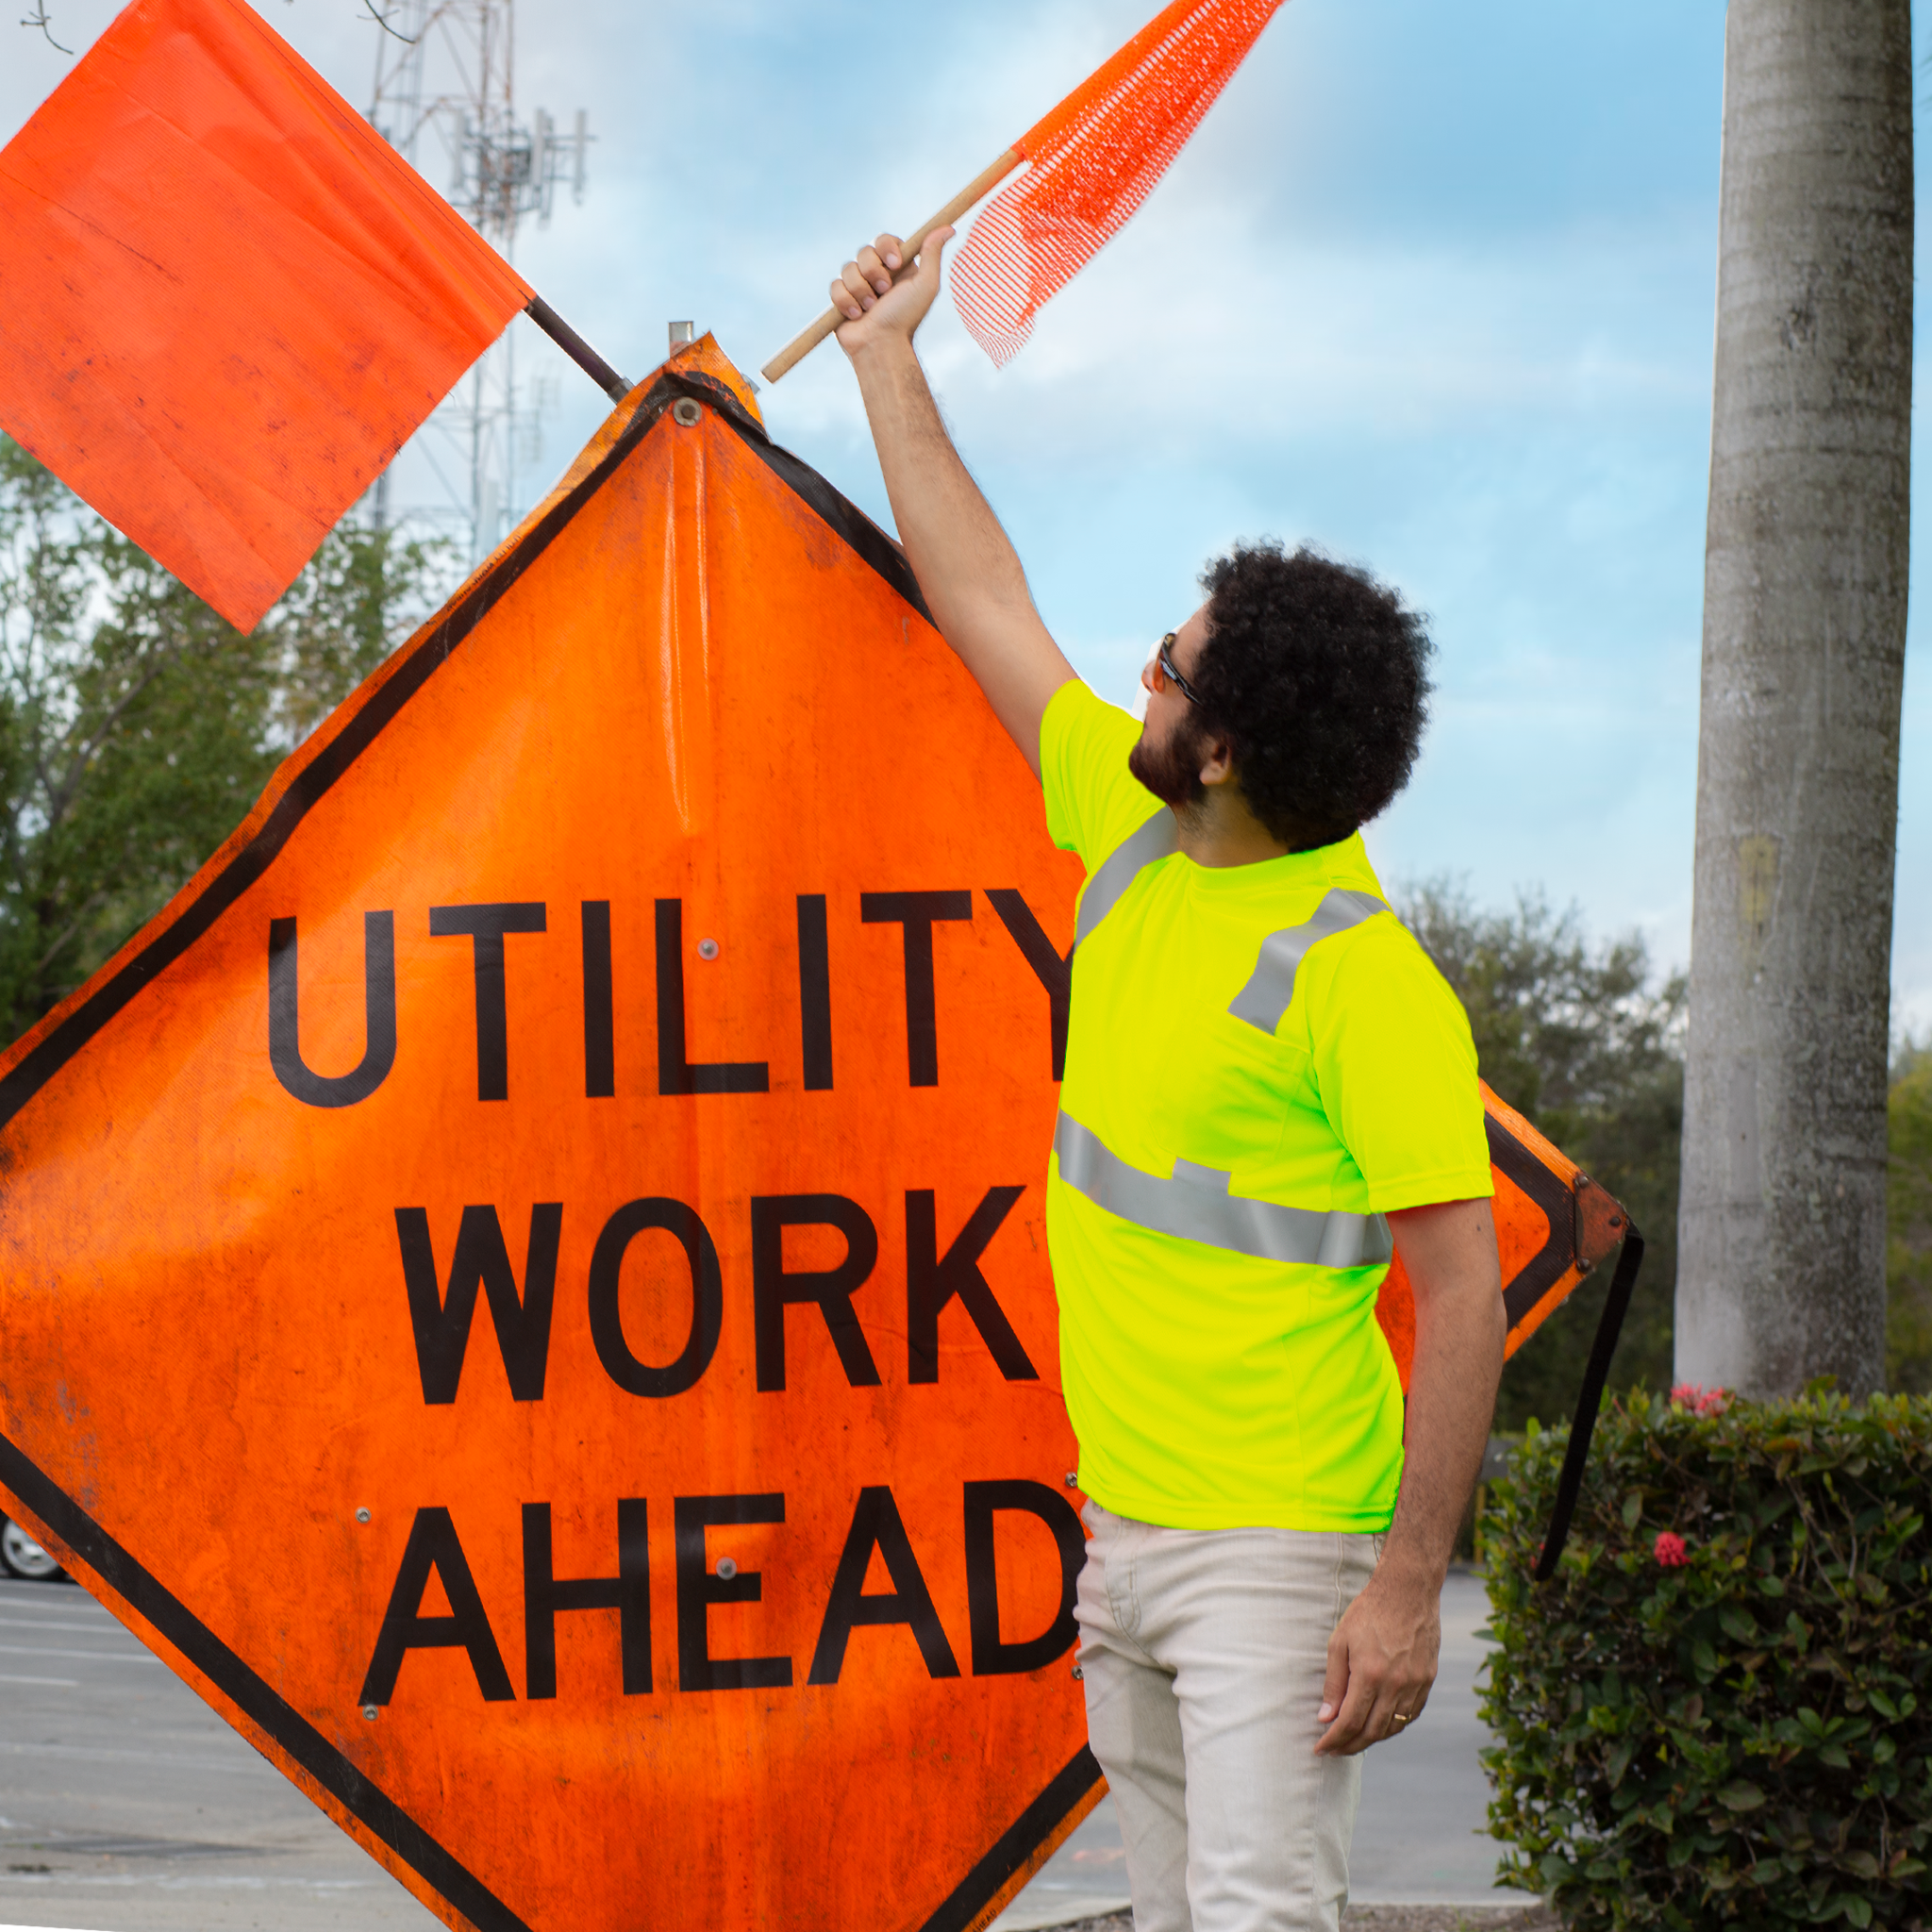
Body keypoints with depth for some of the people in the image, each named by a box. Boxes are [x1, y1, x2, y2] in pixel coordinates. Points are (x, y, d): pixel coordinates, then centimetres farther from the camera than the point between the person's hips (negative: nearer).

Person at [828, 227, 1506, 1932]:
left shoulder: (1365, 979, -16)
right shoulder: (1135, 840, 7)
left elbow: (1465, 1297, -17)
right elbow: (984, 605, 20)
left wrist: (1406, 1586, -22)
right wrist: (888, 359, 26)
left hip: (1277, 1558, -8)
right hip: (1124, 1534, 8)